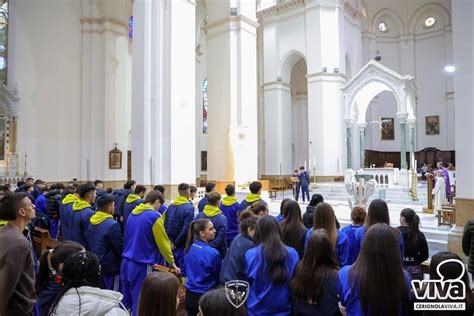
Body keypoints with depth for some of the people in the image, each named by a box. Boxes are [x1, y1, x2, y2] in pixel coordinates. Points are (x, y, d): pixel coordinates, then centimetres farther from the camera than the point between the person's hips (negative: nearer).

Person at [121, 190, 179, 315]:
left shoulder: (132, 214, 8)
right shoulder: (154, 216, -15)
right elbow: (163, 242, -10)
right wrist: (171, 262, 3)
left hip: (126, 262, 7)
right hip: (141, 266, -7)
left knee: (126, 301, 19)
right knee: (139, 303, 5)